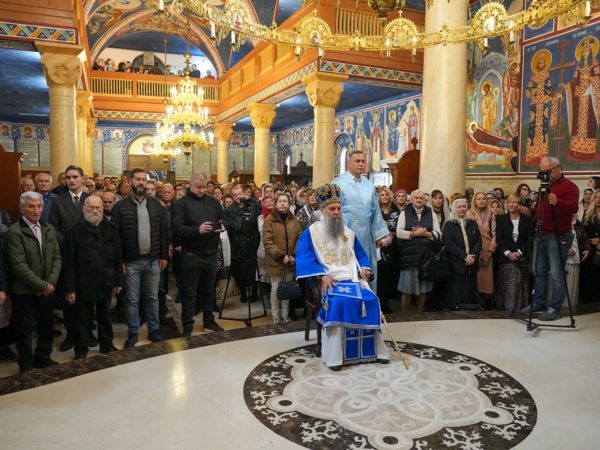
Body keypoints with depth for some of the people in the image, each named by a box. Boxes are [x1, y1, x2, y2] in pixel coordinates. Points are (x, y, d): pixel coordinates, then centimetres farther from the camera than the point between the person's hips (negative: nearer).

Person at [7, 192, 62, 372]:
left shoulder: (49, 229, 7)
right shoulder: (14, 232, -12)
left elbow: (57, 258, 6)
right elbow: (19, 265, -17)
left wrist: (51, 282, -6)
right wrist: (41, 285, -16)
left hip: (48, 289, 5)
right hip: (25, 291, -5)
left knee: (47, 325, 15)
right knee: (25, 329, 7)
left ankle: (43, 358, 32)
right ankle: (26, 364, 23)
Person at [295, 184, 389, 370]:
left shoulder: (348, 233, 18)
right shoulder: (311, 232, 3)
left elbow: (361, 255, 22)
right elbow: (303, 258, -8)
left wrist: (364, 269, 0)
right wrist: (322, 275, -21)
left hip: (353, 278, 5)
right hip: (328, 281, -4)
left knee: (371, 299, -21)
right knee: (338, 302, -34)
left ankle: (374, 348, -7)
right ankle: (334, 354, -26)